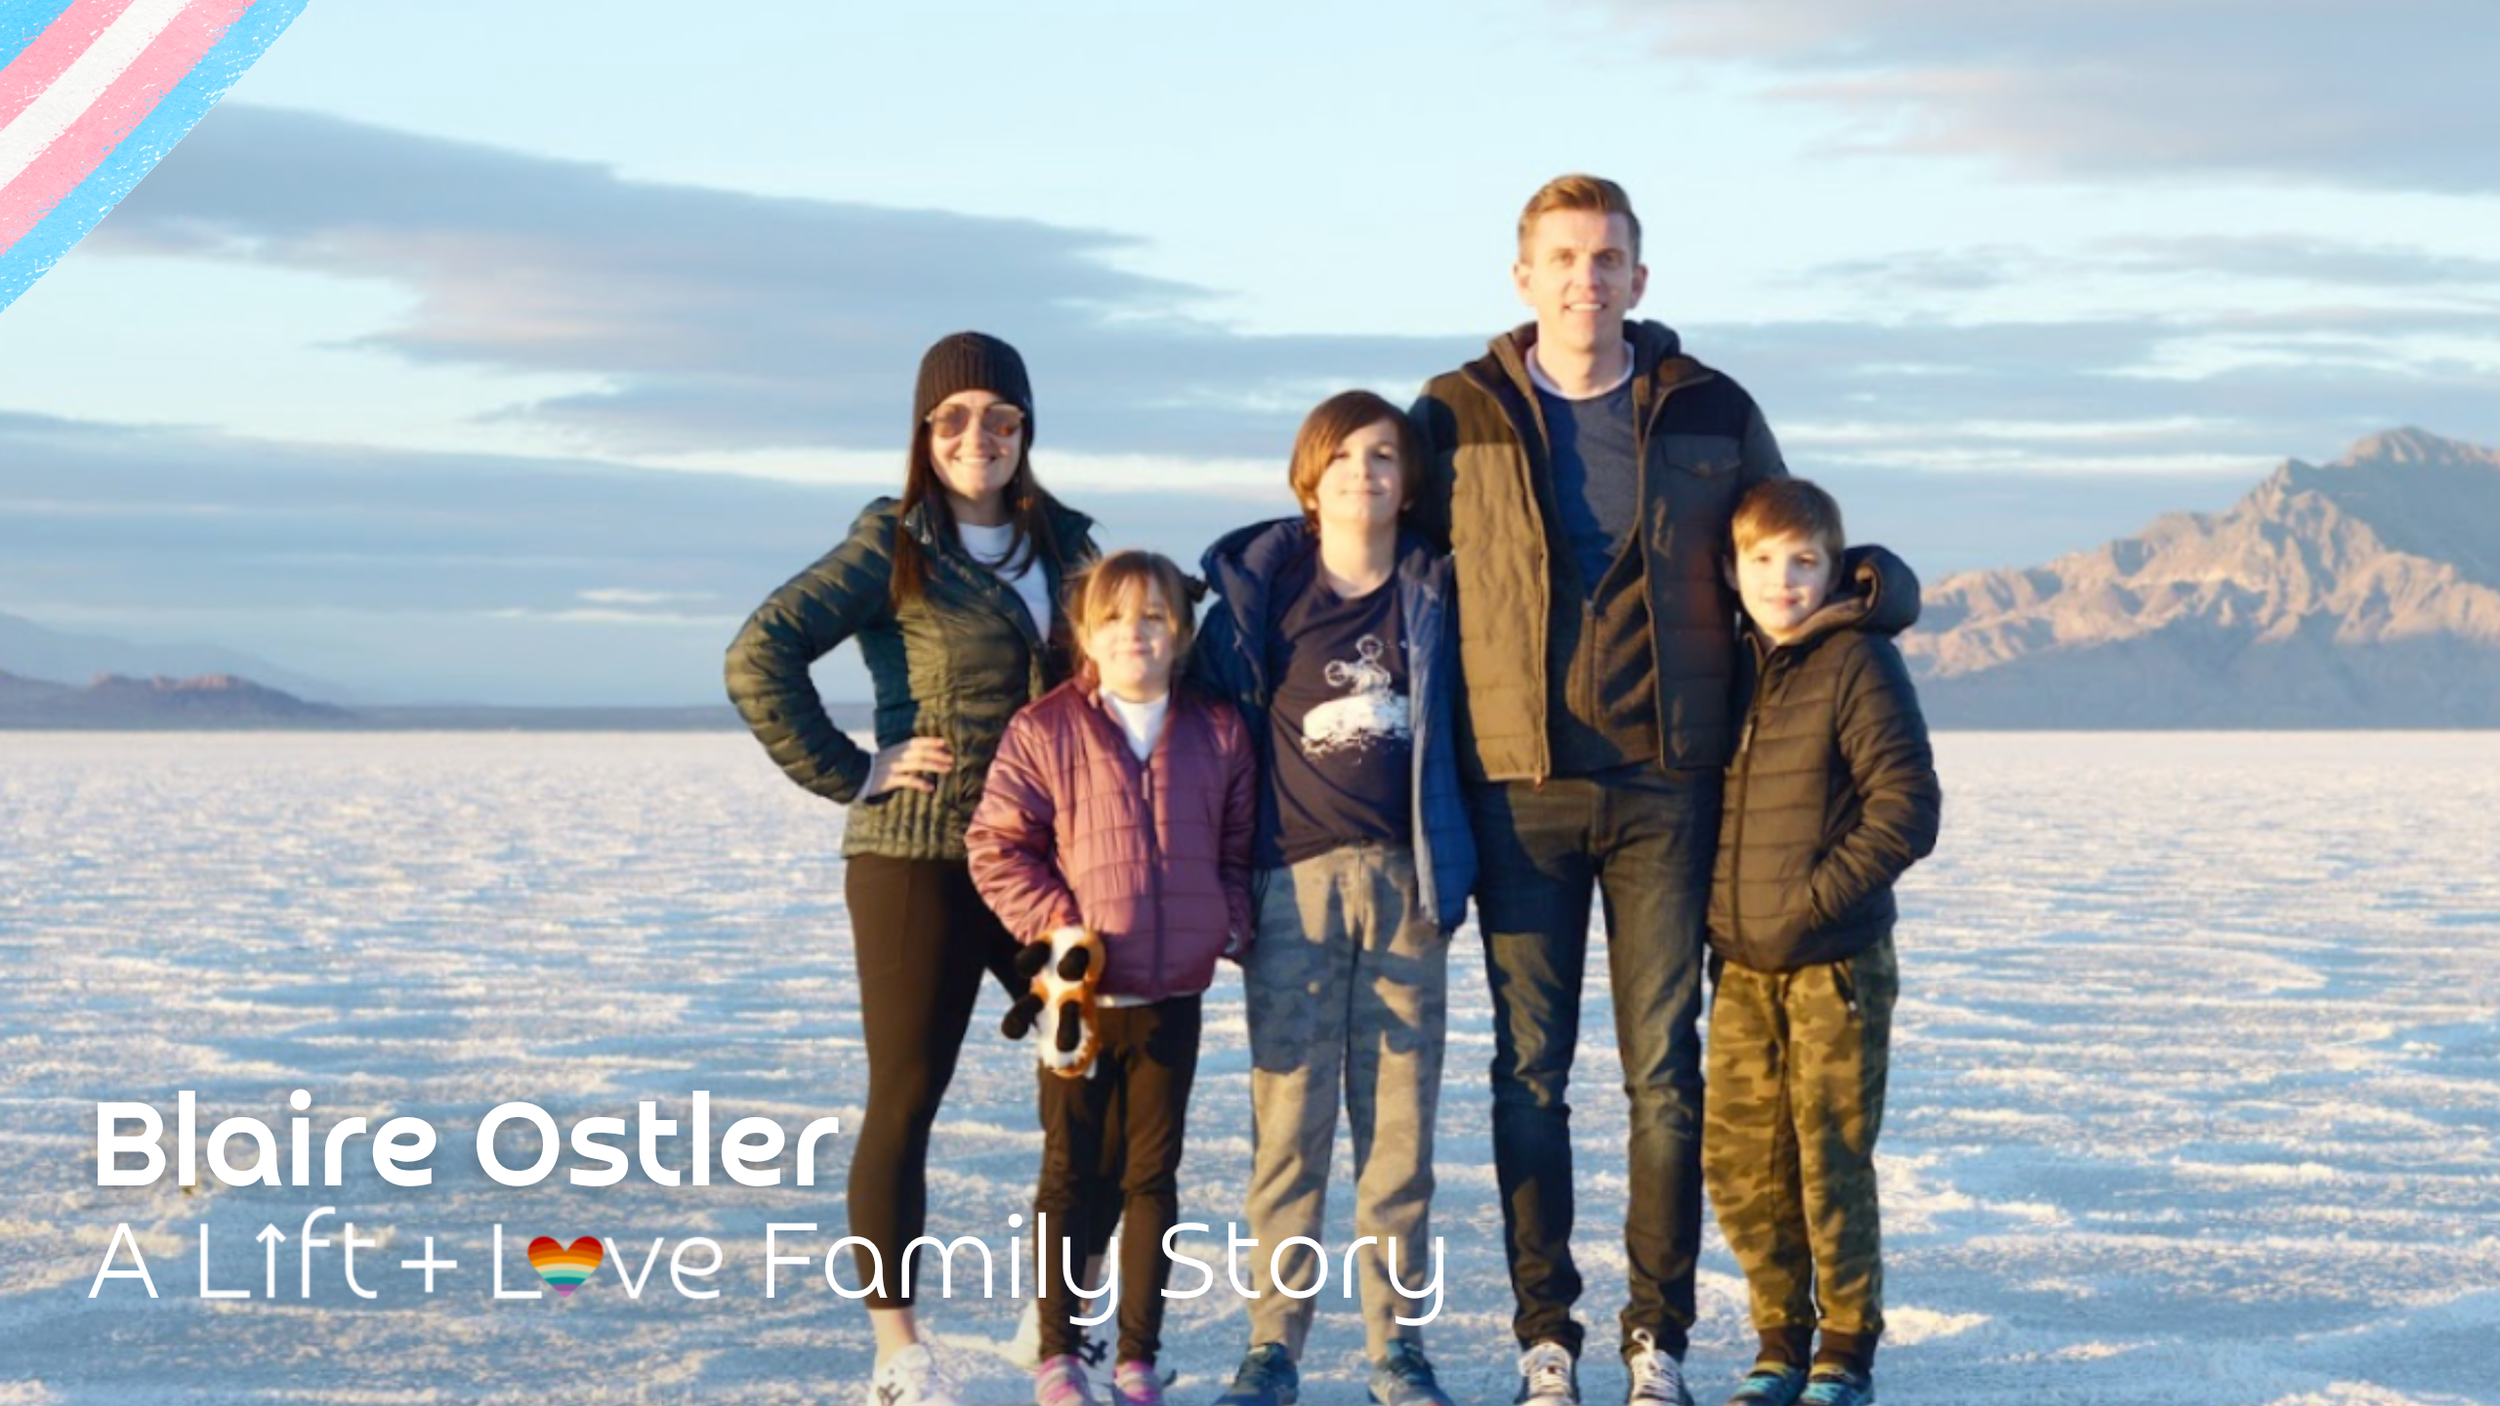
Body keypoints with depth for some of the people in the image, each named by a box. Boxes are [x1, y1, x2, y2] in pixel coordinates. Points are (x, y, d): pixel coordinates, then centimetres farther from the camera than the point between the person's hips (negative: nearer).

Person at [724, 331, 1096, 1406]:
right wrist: (851, 775, -13)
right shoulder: (893, 548, -5)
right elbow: (758, 659, -13)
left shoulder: (1065, 547, 10)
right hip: (916, 860, -5)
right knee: (906, 1098, 0)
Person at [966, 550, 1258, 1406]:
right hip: (1079, 991, -2)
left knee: (1153, 1175, 7)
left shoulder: (1218, 734, 4)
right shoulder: (1044, 732, -3)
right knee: (1073, 1174, 4)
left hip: (1173, 996, 2)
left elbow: (1241, 847, 12)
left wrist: (1233, 926, -2)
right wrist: (1053, 922, -13)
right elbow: (996, 845, -3)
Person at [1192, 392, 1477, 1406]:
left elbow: (1458, 731, 15)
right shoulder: (1261, 588, 2)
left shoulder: (1435, 593, 8)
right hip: (1295, 877, -1)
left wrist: (1449, 866, 7)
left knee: (1399, 1117, 3)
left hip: (1404, 880, 2)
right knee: (1288, 1118, -2)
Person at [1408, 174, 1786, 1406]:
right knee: (1529, 1070, 3)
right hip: (1518, 788, 0)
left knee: (1664, 1068, 2)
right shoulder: (1458, 417, 4)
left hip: (1665, 784, 0)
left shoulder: (1711, 415, 6)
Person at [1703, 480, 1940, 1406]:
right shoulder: (1731, 668, 11)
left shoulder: (1858, 661, -9)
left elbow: (1906, 808, -13)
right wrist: (1714, 911, 9)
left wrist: (1818, 898, -15)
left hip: (1835, 964, -6)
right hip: (1741, 964, 6)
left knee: (1832, 1157, -2)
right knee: (1738, 1159, 7)